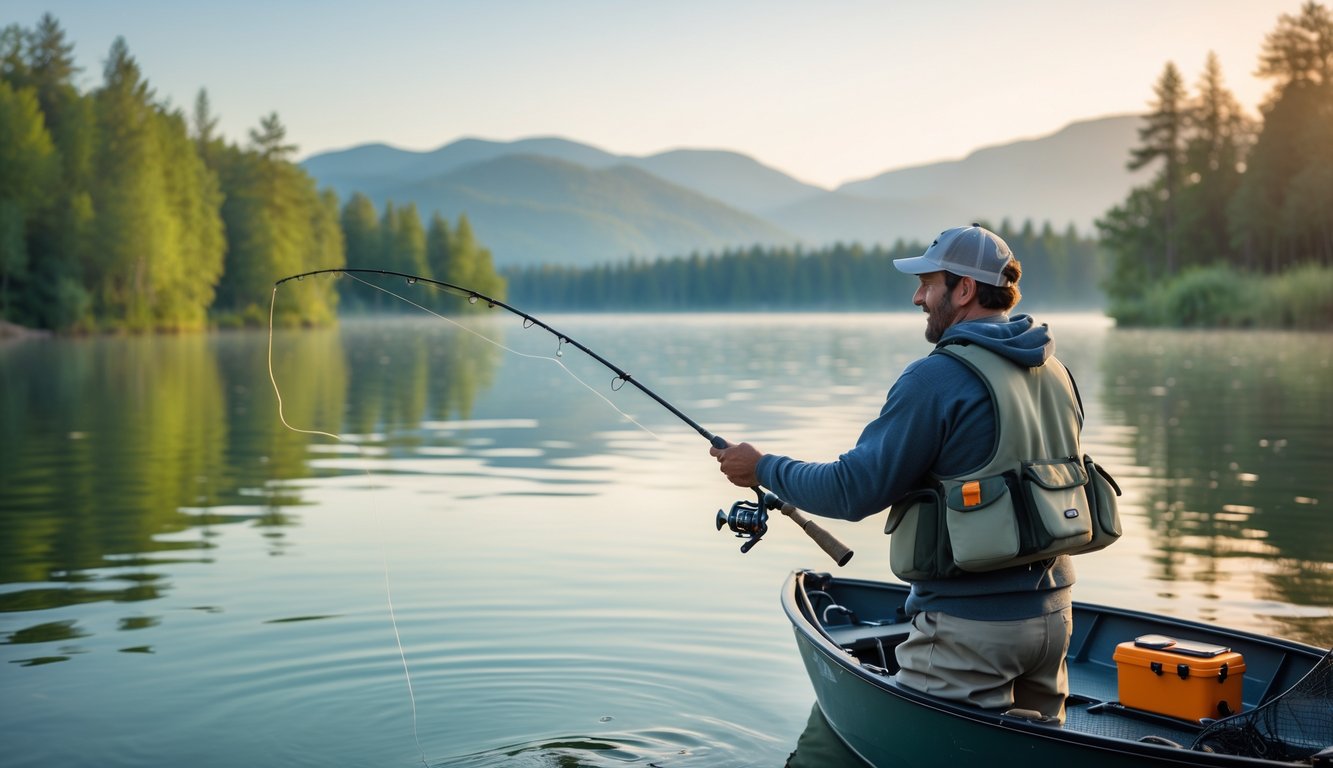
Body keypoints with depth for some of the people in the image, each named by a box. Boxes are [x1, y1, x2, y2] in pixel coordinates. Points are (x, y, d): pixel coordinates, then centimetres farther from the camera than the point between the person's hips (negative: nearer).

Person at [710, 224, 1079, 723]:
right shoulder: (1056, 373, 8)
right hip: (1053, 613, 8)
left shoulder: (937, 377, -17)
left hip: (971, 625, -8)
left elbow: (854, 490, -16)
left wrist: (763, 468, -3)